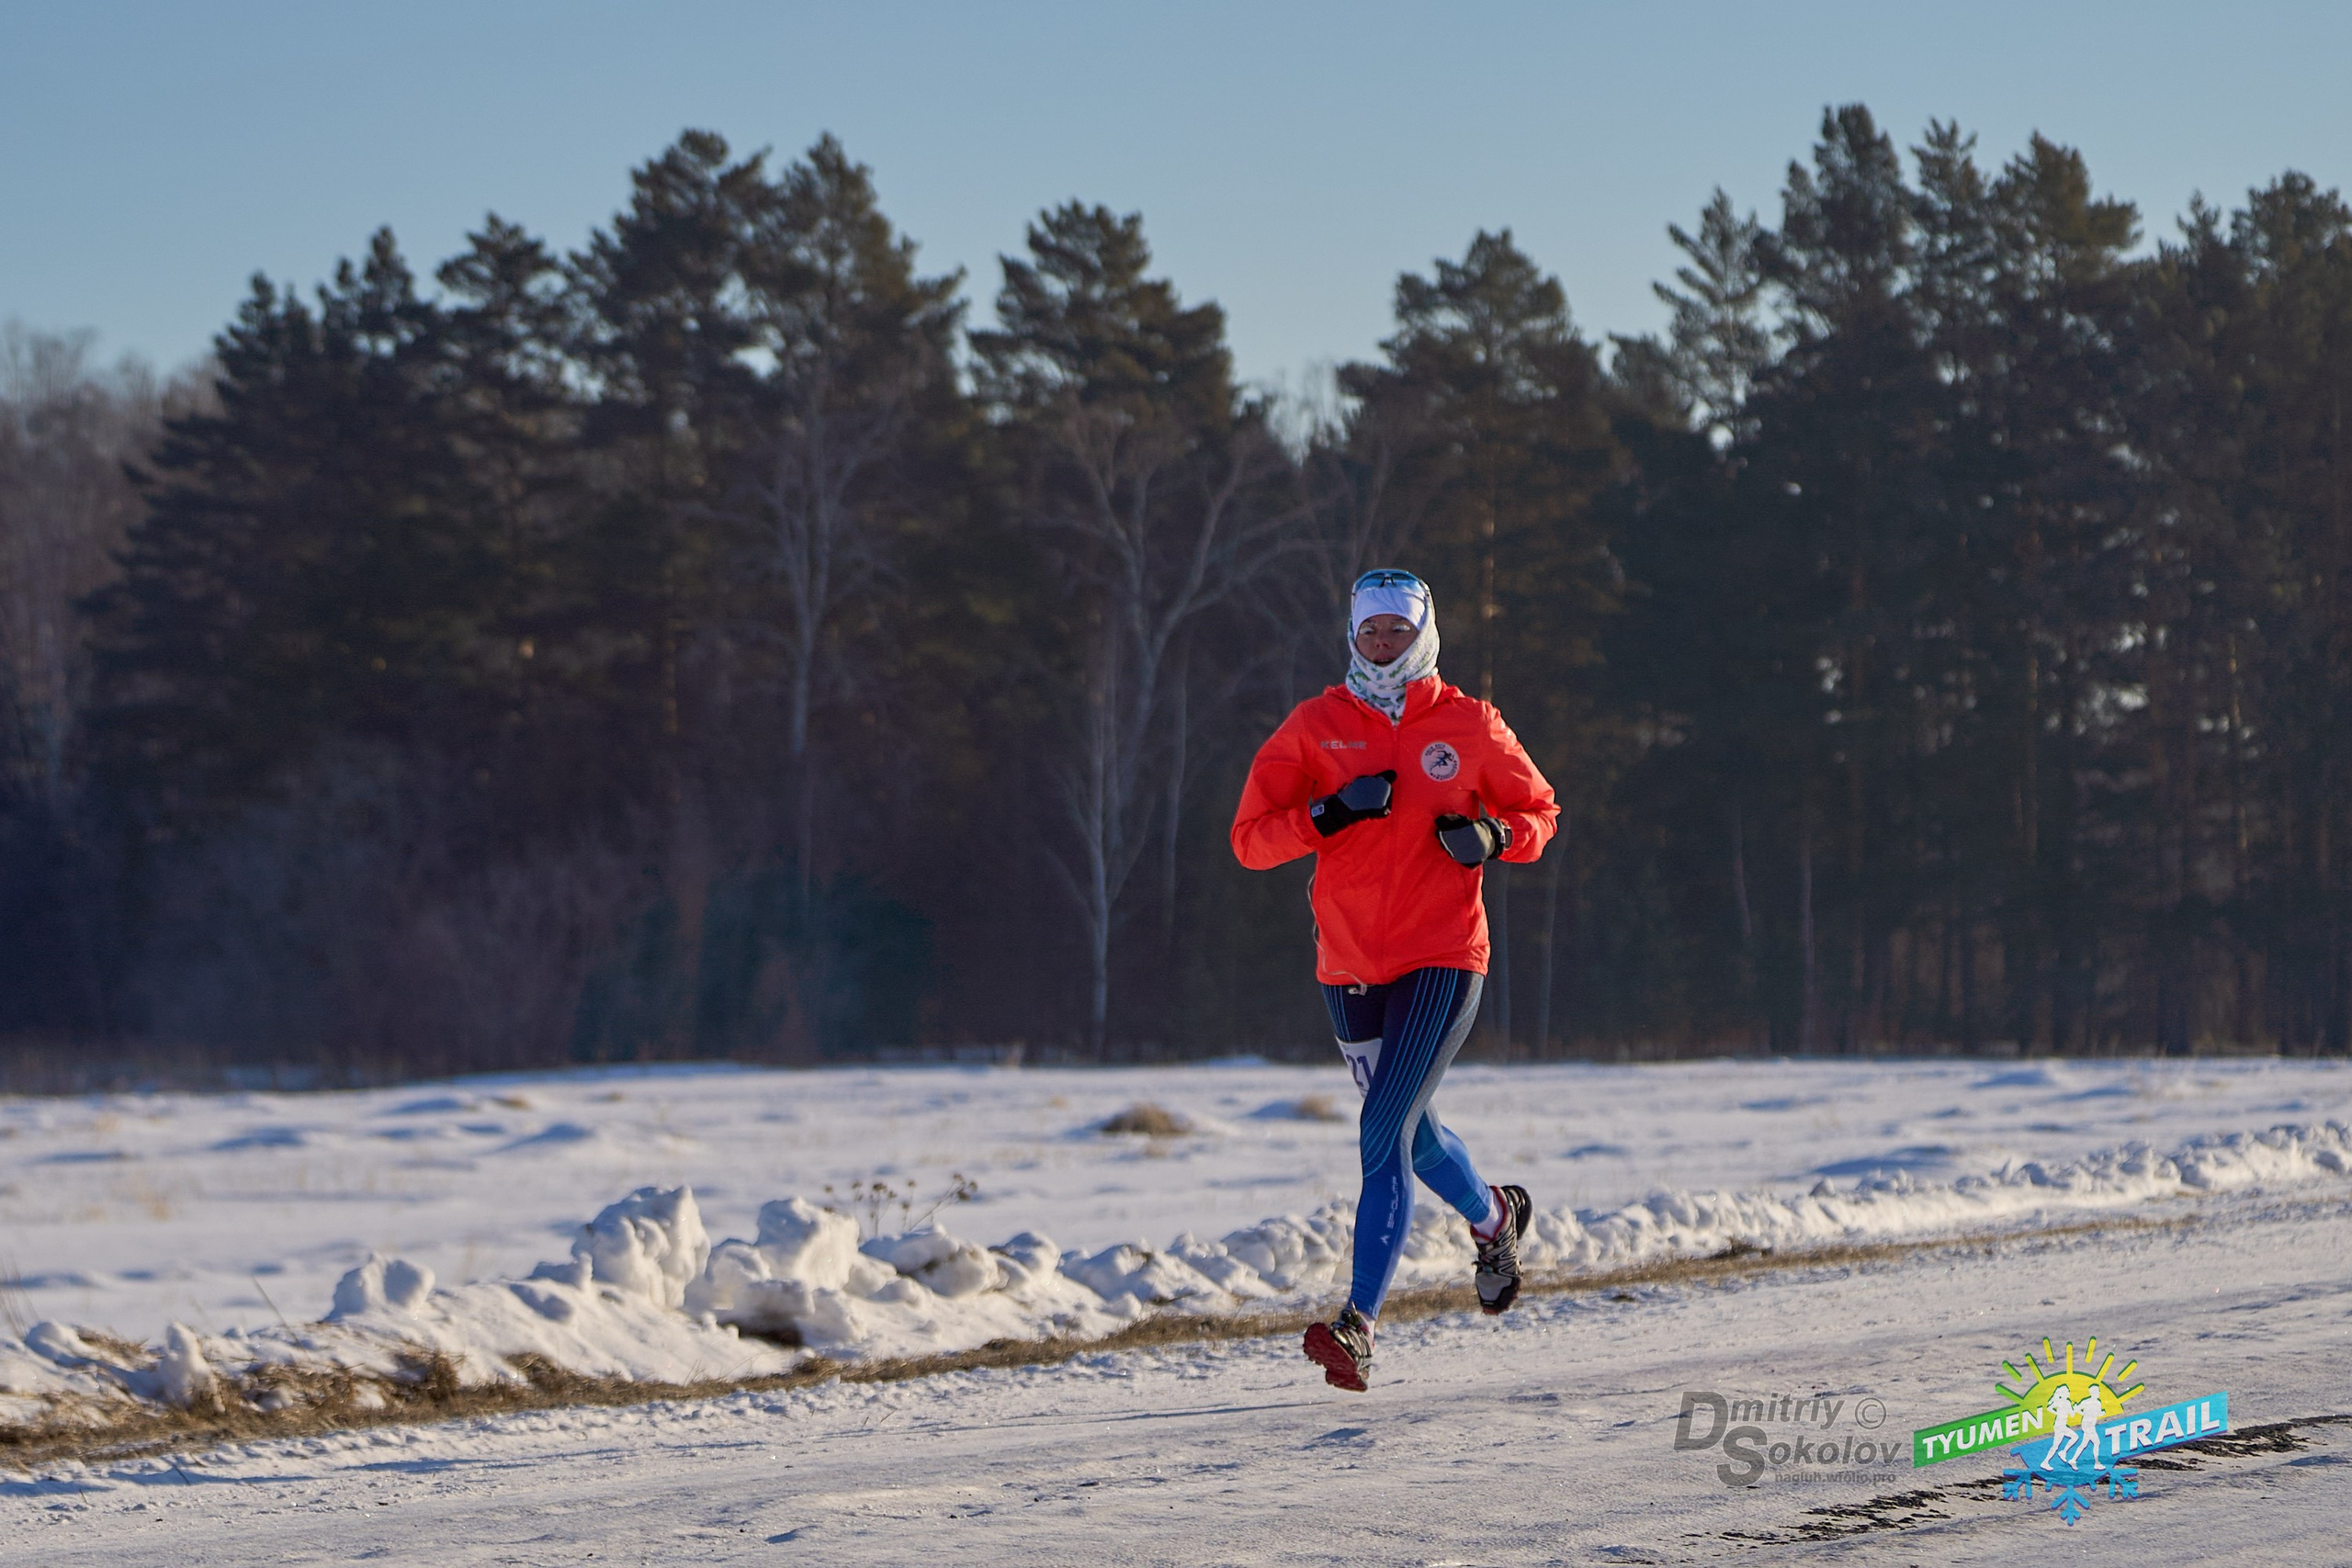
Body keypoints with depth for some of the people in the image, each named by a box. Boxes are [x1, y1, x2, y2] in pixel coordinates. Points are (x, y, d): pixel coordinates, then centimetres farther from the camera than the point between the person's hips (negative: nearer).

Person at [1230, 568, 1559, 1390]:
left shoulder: (1469, 726, 0)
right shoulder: (1315, 727, 3)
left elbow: (1539, 812, 13)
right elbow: (1251, 838, -2)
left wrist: (1493, 836, -9)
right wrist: (1330, 812, -19)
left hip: (1441, 959, -4)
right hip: (1350, 967, 4)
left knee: (1385, 1132, -16)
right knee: (1412, 1133, 19)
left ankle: (1359, 1325, -19)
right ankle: (1493, 1217, 51)